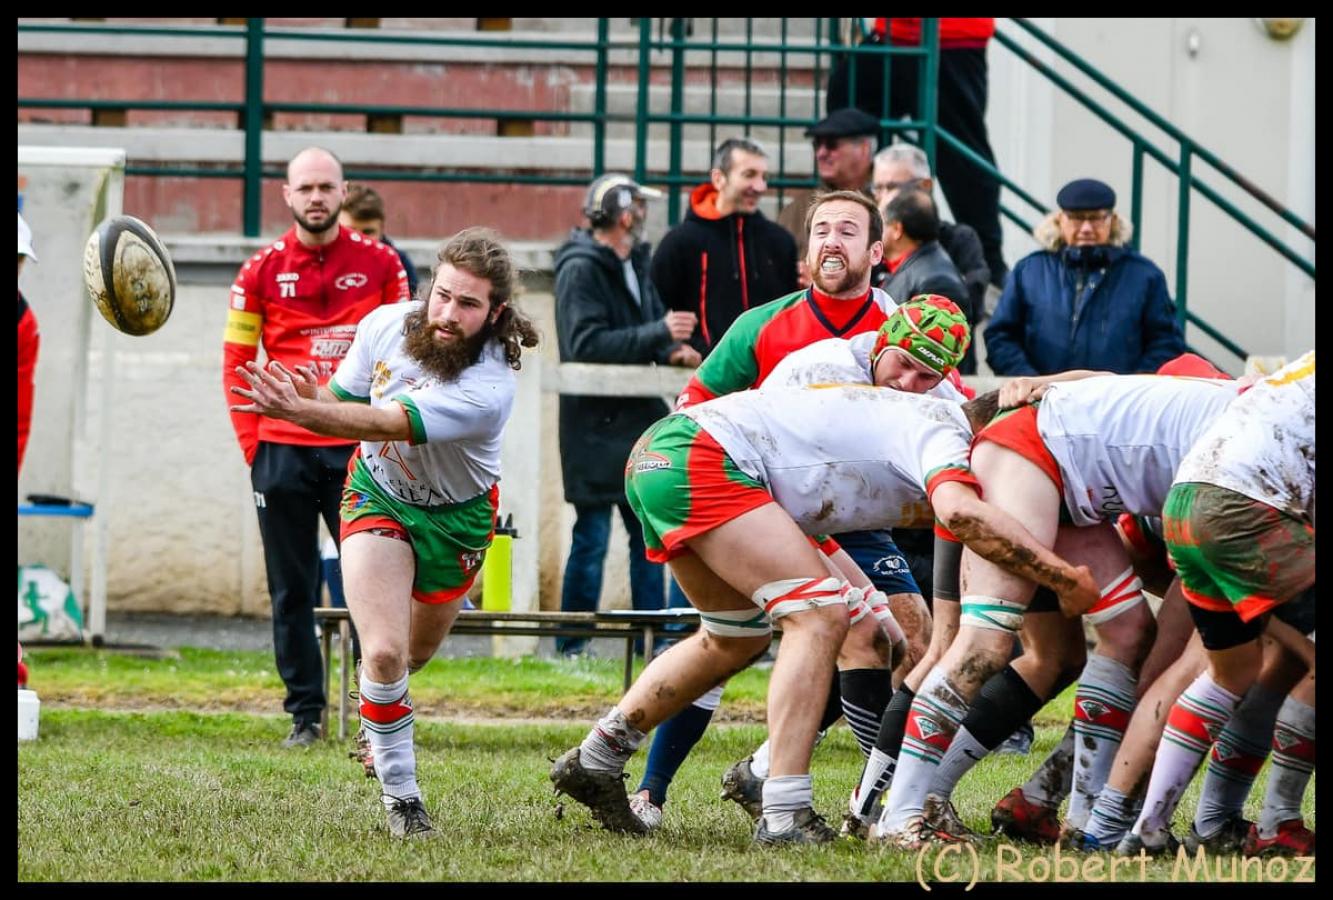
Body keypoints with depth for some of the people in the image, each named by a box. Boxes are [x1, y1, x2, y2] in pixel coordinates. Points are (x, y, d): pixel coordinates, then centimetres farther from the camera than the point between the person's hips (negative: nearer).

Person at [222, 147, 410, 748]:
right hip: (282, 450, 1)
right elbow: (236, 362, 6)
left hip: (358, 450, -1)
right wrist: (252, 444, -2)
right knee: (291, 591, 5)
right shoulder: (262, 271, 4)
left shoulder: (380, 265, 4)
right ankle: (304, 714, 12)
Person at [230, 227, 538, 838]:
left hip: (455, 517, -1)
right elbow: (342, 402, -6)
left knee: (413, 653, 21)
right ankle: (401, 796, -2)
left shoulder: (489, 391, -36)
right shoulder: (387, 325, -20)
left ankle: (385, 708, 57)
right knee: (384, 651, -17)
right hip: (377, 495, 1)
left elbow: (389, 424, -45)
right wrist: (310, 403, -31)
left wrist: (301, 410, -58)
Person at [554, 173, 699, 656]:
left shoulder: (634, 264, 15)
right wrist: (660, 335, -26)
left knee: (649, 532, 10)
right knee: (592, 535, -4)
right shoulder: (580, 269, -13)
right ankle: (572, 646, 4)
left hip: (639, 418, 8)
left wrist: (671, 350, 1)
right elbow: (587, 343, -23)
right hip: (595, 425, -8)